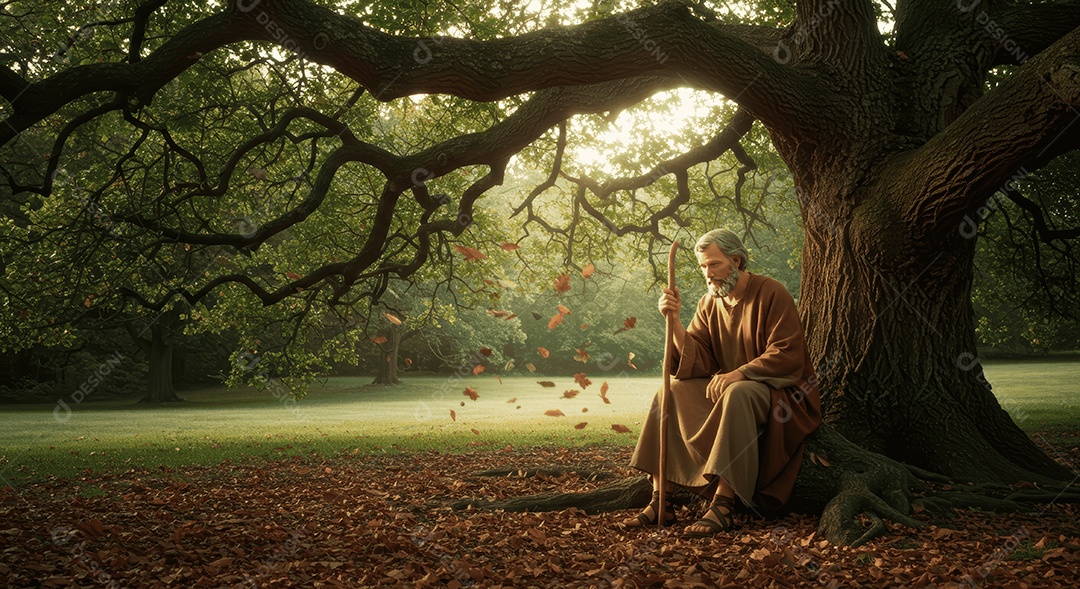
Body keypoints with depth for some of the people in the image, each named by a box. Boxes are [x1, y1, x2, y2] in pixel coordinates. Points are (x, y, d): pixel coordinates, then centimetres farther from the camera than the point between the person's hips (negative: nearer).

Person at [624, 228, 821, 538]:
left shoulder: (770, 293, -10)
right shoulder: (709, 304, 7)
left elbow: (787, 356, -18)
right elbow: (698, 363, -2)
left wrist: (738, 375, -24)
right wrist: (674, 319, -13)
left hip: (777, 389, -6)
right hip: (725, 386, 6)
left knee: (738, 395, -38)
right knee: (670, 395, -15)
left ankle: (723, 506, -40)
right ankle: (661, 501, -20)